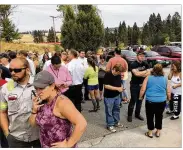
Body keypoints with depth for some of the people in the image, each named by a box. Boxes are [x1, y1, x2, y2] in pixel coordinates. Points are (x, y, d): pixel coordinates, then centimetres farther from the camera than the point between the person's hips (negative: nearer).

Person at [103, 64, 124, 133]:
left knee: (117, 109, 20)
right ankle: (110, 125, 20)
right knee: (109, 111, 6)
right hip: (109, 97, -7)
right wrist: (117, 88, -25)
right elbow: (106, 86, -24)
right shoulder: (108, 74, -20)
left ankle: (116, 122, 37)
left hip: (117, 96, 7)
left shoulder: (119, 75, 0)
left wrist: (121, 87, -8)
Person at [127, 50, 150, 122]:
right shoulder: (133, 64, -12)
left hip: (142, 85, 5)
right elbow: (136, 73, -25)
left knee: (140, 100, 14)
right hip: (134, 85, -5)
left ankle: (137, 114, 29)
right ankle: (129, 115, 14)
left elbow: (148, 73, -4)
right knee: (133, 101, 0)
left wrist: (140, 74, -18)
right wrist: (145, 71, -12)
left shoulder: (145, 64, 5)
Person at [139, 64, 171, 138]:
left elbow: (143, 89, -6)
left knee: (150, 117, 12)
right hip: (162, 102, 3)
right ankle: (158, 132, 30)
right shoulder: (165, 79, 2)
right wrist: (169, 98, 24)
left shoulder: (148, 78, -4)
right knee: (159, 116, 18)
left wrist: (140, 97, 10)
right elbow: (168, 92, 6)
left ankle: (150, 132, 23)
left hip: (150, 101, -2)